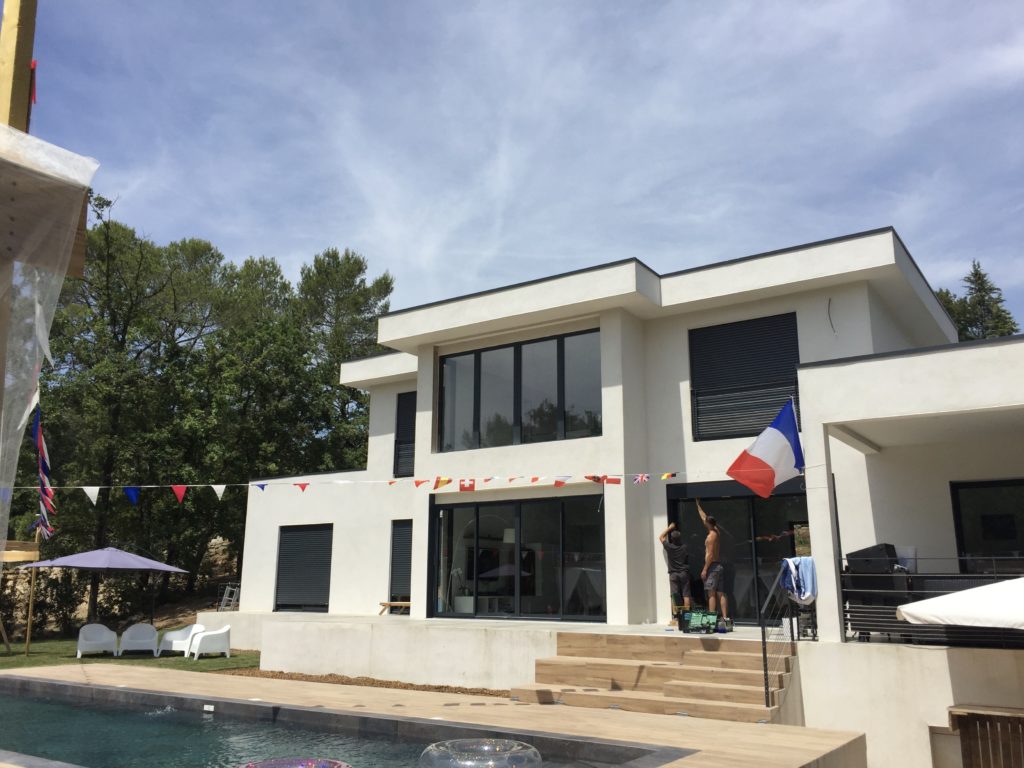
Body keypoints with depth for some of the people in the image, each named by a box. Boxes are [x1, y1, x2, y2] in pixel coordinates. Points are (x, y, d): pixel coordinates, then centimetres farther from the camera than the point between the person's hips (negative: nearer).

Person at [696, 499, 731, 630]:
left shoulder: (711, 536, -12)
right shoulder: (717, 532, 13)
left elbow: (709, 554, -18)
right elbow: (704, 517, 27)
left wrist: (705, 569, -17)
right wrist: (698, 504, 36)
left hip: (712, 566, -8)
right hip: (719, 566, 8)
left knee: (711, 594, -9)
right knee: (721, 594, 5)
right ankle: (725, 618, 1)